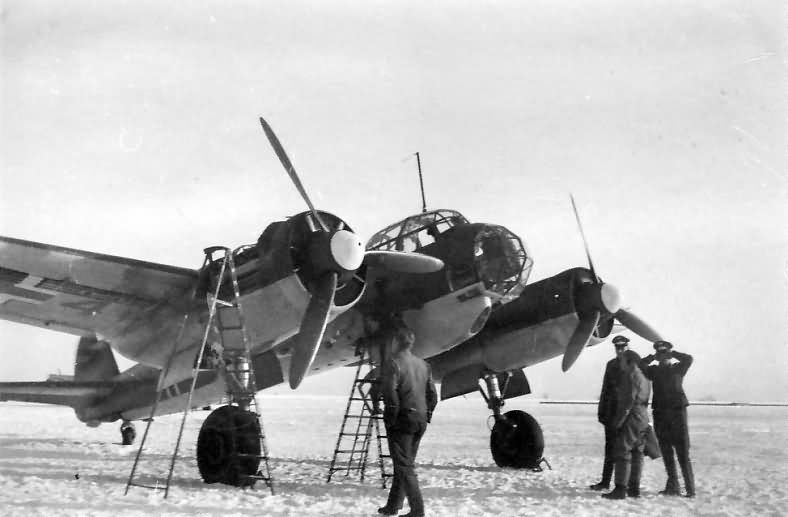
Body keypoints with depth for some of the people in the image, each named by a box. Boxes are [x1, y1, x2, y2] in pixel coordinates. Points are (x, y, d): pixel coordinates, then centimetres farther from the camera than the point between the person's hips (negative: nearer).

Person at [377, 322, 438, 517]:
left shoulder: (393, 363, -11)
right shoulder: (423, 364, 11)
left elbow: (390, 393, -21)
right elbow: (433, 395, 12)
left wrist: (392, 417, -11)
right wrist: (427, 415, 16)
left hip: (402, 420, -7)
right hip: (420, 420, 7)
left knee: (404, 466, -2)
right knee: (405, 463, 16)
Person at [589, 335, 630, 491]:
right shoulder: (611, 365, 13)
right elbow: (606, 389, 14)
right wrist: (601, 411, 9)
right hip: (612, 412, 5)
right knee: (610, 447, 8)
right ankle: (605, 481, 12)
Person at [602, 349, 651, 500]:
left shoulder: (631, 376, -11)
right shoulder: (644, 378, 20)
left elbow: (628, 401, -18)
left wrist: (619, 420, -17)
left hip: (632, 419, -10)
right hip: (643, 419, 10)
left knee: (622, 453, -9)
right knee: (637, 454, 12)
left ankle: (620, 489, -12)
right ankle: (634, 488, 14)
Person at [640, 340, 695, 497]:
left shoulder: (677, 368, 8)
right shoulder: (654, 370, 13)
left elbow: (688, 359, -10)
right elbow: (639, 366, -2)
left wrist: (672, 353, 0)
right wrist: (652, 357, 2)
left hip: (677, 411, -3)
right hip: (660, 413, 3)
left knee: (683, 454, -7)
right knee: (666, 454, 6)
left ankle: (690, 489, -5)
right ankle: (672, 486, 12)